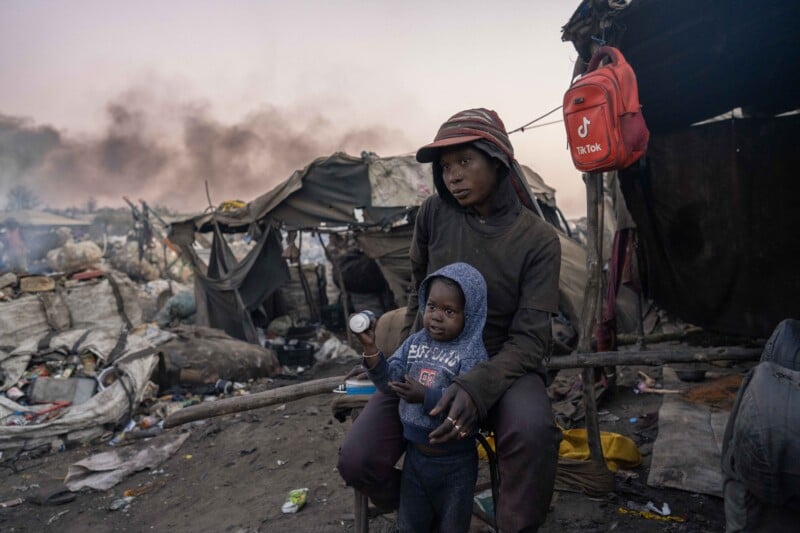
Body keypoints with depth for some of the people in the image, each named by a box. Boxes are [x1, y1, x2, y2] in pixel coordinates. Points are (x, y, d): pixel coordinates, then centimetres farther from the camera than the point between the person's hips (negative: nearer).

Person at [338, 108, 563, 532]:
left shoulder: (538, 239, -11)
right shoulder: (433, 215, -5)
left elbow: (529, 338, -16)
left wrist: (477, 386, -32)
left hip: (501, 366, -2)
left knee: (532, 431, -37)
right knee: (357, 462, -17)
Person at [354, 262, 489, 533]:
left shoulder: (473, 354, -18)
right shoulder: (414, 343, -1)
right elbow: (391, 382, -6)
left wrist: (426, 397, -34)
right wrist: (371, 349, -19)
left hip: (454, 462, -5)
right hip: (415, 453, 5)